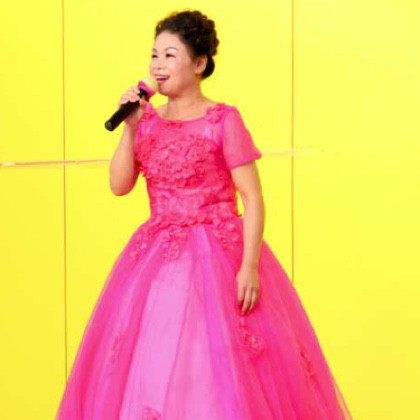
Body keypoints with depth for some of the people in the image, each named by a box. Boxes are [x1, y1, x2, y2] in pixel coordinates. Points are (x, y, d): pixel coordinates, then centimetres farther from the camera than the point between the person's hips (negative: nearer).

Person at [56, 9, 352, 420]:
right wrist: (130, 127, -5)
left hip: (217, 257, -5)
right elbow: (119, 185, 3)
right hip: (156, 259, 5)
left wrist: (249, 266, -19)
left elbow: (253, 199, -11)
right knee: (150, 367, 8)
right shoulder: (148, 120, 8)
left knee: (222, 371, -4)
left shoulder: (224, 120, -8)